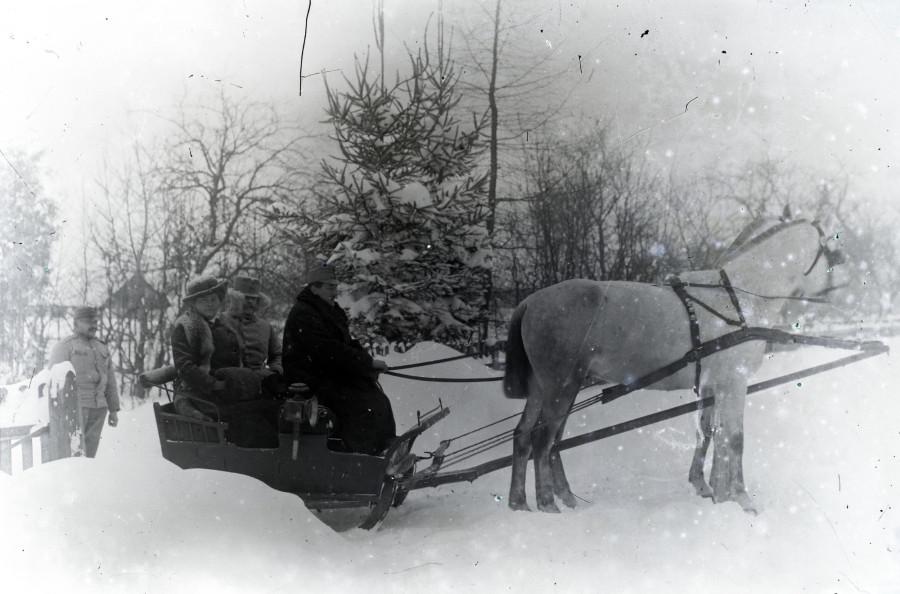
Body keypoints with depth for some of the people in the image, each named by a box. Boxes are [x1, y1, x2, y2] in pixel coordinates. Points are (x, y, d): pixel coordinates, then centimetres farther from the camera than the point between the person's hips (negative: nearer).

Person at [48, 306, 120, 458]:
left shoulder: (102, 347, 21)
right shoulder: (64, 346, 3)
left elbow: (110, 382, 22)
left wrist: (114, 410, 16)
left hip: (98, 409, 6)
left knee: (90, 453, 4)